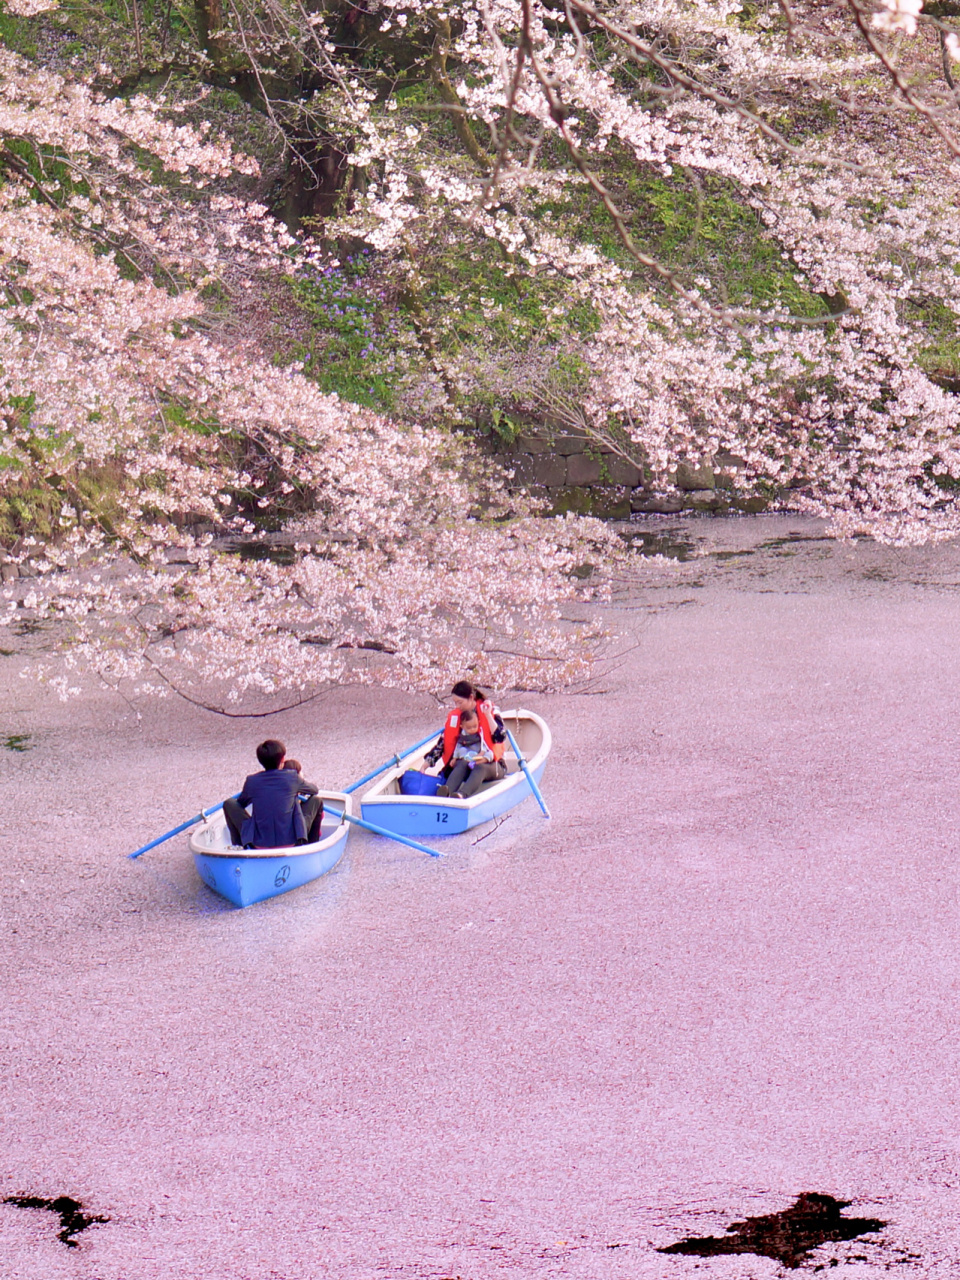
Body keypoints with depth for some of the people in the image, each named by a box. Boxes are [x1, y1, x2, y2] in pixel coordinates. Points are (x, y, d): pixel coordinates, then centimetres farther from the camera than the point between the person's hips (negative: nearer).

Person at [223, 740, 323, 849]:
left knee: (229, 804, 17)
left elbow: (241, 803, 20)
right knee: (316, 800, 18)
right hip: (291, 843, -1)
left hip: (259, 845, 1)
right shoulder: (292, 777, -2)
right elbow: (314, 789, 19)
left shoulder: (251, 781, -1)